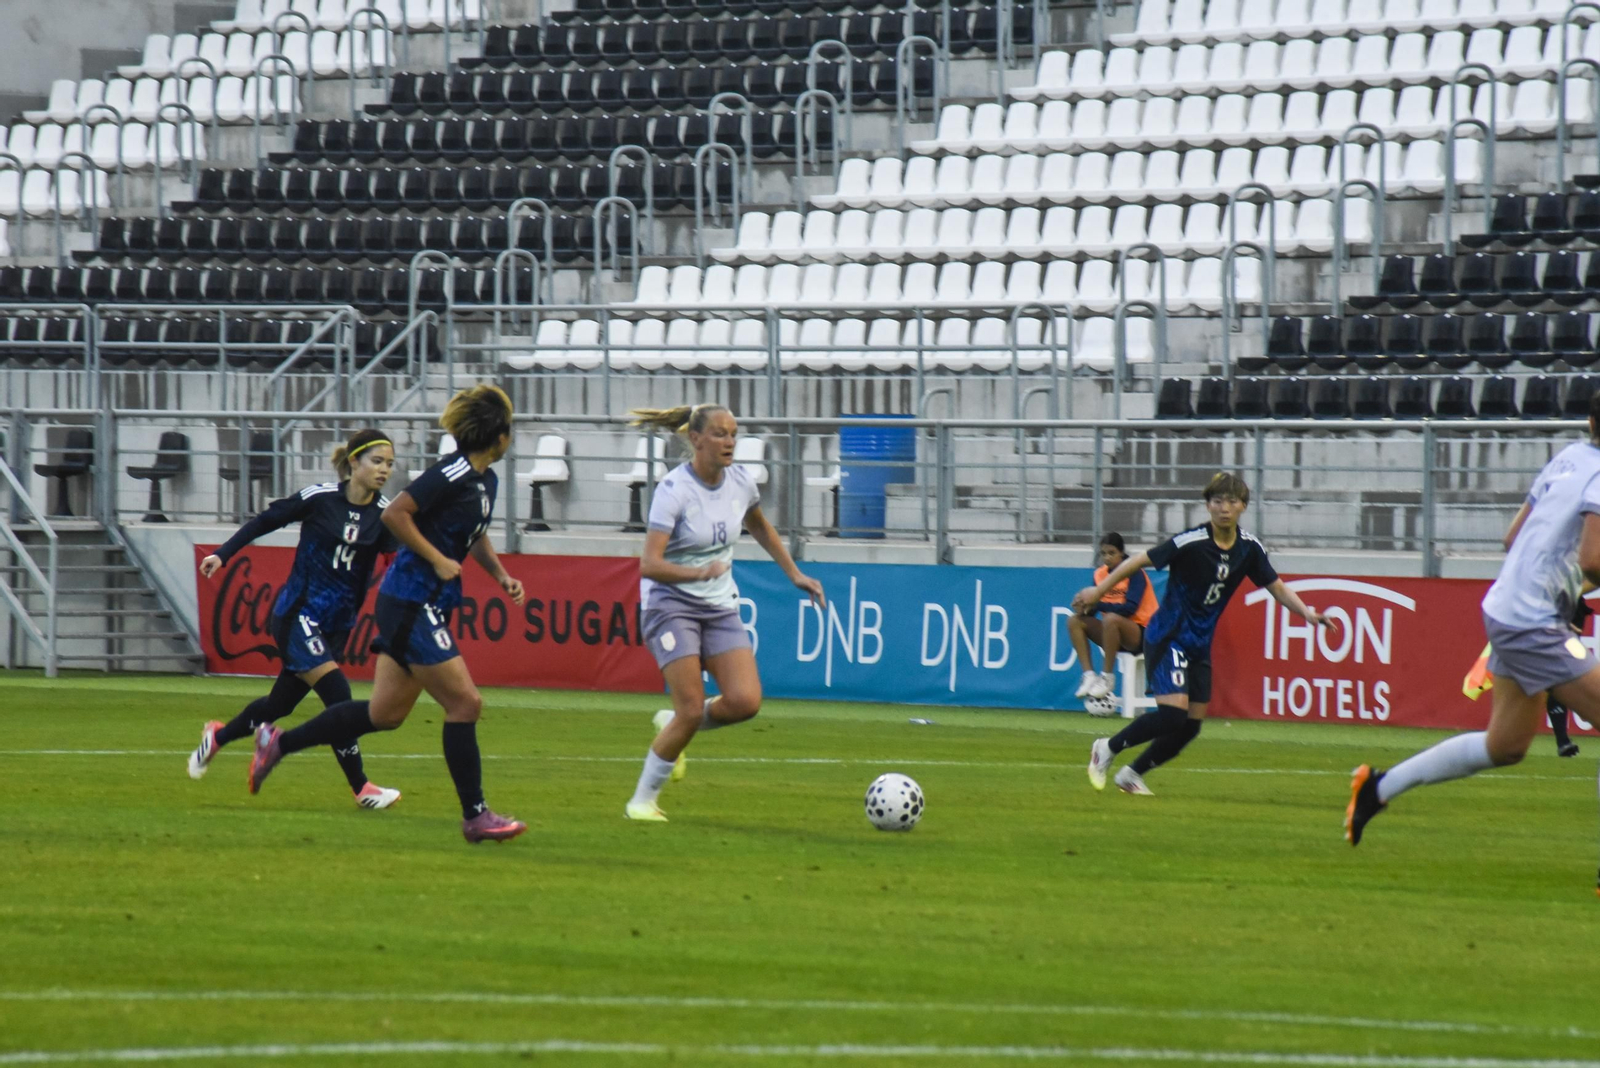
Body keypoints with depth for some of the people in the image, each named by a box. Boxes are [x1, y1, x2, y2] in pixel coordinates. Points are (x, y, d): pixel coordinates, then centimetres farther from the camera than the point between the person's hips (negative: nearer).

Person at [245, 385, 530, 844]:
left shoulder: (486, 480, 13)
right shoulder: (454, 473, -17)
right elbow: (394, 514, -22)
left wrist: (501, 576, 16)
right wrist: (438, 560, -18)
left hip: (426, 607, 10)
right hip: (411, 603, -10)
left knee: (385, 713, 12)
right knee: (464, 702, -8)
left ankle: (278, 742, 22)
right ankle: (475, 816, -2)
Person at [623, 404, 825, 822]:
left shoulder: (740, 482, 0)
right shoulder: (674, 490, -18)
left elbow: (759, 526, 24)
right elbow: (649, 565, -25)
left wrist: (795, 573, 22)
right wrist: (699, 573, -40)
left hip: (720, 607, 6)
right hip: (671, 604, -6)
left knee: (745, 701, -13)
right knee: (692, 710, -15)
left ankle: (672, 724, 17)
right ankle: (642, 800, 3)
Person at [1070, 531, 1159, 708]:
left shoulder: (1135, 574, -10)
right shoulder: (1100, 574, 6)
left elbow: (1130, 608, -23)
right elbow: (1092, 608, 3)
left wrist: (1097, 604, -31)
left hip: (1141, 632, -6)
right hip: (1115, 634, 6)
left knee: (1111, 619, -37)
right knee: (1074, 620, -12)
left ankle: (1108, 678, -26)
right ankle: (1089, 675, -19)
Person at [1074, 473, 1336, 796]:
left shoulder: (1249, 548, -1)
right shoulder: (1191, 542, -18)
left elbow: (1277, 587, 10)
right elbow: (1140, 561, -11)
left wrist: (1307, 613, -7)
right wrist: (1098, 592, -9)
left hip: (1200, 645, 7)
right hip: (1168, 637, -7)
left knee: (1191, 726, 5)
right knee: (1173, 714, -20)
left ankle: (1131, 775, 23)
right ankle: (1107, 749, 1)